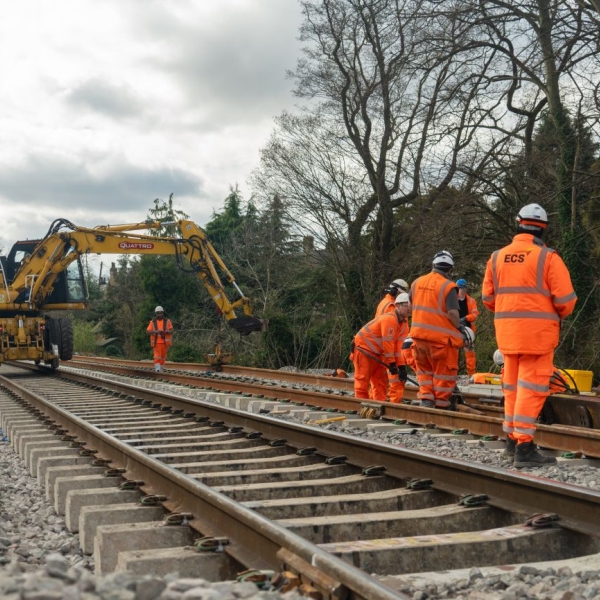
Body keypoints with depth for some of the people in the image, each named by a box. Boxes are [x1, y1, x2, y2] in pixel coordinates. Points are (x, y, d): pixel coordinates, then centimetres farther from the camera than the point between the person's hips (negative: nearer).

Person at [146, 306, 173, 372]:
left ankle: (161, 368, 24)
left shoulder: (167, 321, 2)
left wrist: (164, 332, -21)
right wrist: (155, 331, -21)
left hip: (164, 342, 1)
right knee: (157, 355, -17)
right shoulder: (152, 322, 2)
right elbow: (147, 332, -2)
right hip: (156, 342, -1)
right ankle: (157, 368, -26)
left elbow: (171, 331, -1)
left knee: (163, 356, 8)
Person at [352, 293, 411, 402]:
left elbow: (397, 346, 1)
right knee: (363, 378, -8)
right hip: (362, 348, -9)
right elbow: (387, 343, -25)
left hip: (376, 353, 9)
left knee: (381, 378, 6)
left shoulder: (404, 325, 3)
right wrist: (391, 363, -18)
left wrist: (401, 366, -7)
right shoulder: (389, 319, -26)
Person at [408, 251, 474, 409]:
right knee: (444, 371, 9)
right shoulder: (448, 286, -13)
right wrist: (460, 328, -5)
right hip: (440, 337, -5)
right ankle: (440, 403, 12)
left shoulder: (417, 282, 6)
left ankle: (426, 398, 13)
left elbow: (411, 305, 18)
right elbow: (452, 313, -21)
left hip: (418, 335, 5)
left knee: (424, 369, 22)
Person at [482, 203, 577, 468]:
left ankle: (512, 439, 25)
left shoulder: (497, 257, 7)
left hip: (507, 331, 5)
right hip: (537, 331, -5)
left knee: (512, 386, 16)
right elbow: (565, 299, -9)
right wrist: (560, 315, 12)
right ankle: (524, 447, -7)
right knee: (531, 387, -5)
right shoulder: (548, 257, -8)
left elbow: (488, 297, 10)